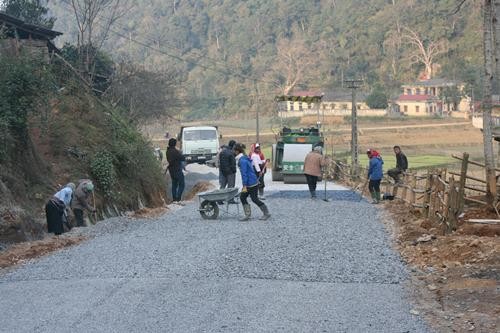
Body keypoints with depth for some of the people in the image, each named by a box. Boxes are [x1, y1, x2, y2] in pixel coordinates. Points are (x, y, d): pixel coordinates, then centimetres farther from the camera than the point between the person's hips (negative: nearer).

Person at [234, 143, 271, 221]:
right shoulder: (245, 158, 12)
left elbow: (244, 174, -22)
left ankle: (266, 214, 11)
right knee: (242, 197, 9)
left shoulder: (242, 160, -19)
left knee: (254, 199, 0)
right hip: (250, 183, 10)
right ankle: (247, 215, 10)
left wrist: (244, 186, -21)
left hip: (252, 184, -10)